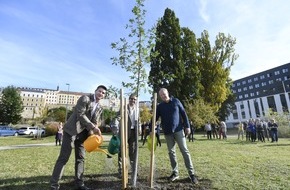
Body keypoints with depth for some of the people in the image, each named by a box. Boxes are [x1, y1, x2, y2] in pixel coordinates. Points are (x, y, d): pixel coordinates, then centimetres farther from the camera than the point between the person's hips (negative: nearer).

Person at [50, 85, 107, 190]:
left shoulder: (99, 108, 10)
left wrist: (92, 133, -8)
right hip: (72, 130, -6)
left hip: (83, 133, 7)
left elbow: (94, 122, 10)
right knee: (63, 157, -3)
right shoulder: (85, 98, -10)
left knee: (80, 158, 10)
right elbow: (80, 114, -19)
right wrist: (93, 127, -20)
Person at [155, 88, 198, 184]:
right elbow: (155, 118, 3)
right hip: (167, 132, 2)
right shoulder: (160, 106, 3)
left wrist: (187, 126, -3)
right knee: (171, 152, 8)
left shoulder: (176, 101, 0)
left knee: (185, 151, 0)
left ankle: (191, 173, 9)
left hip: (178, 130, -2)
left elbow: (183, 114, 1)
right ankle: (175, 173, 21)